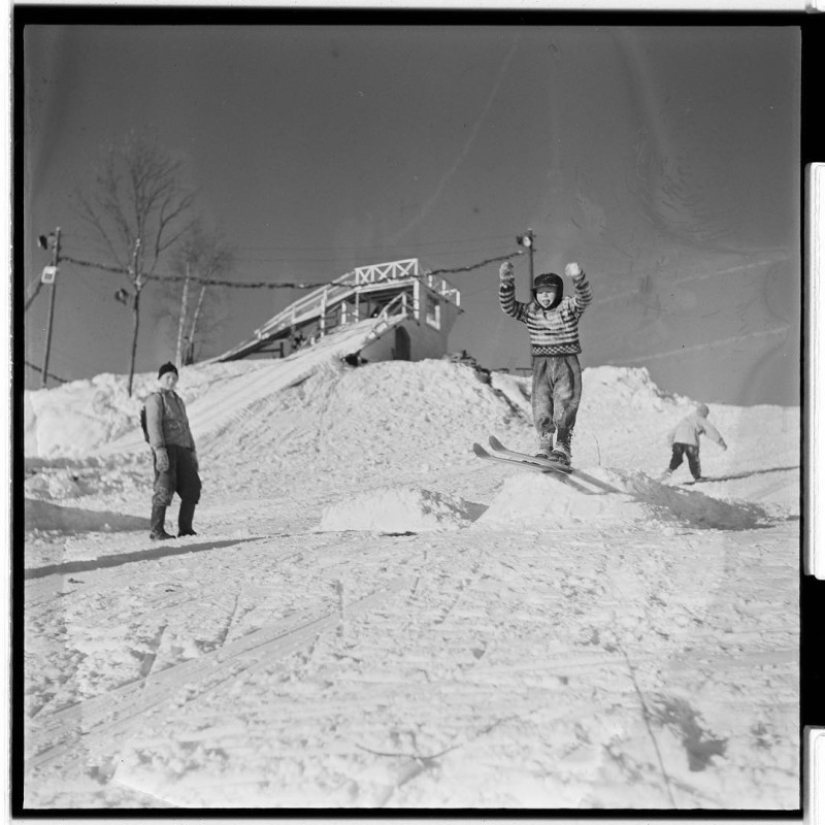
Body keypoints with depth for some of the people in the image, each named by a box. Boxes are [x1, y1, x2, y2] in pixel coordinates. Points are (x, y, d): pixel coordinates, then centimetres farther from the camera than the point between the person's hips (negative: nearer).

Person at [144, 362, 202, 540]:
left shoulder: (178, 401, 27)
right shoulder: (155, 399, 3)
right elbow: (154, 426, -10)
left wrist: (192, 451, 21)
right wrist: (160, 450, -22)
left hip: (182, 449, 7)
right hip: (166, 448, -7)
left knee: (192, 488, 0)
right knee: (165, 489, -11)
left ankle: (185, 528, 8)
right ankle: (157, 531, -6)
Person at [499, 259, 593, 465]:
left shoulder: (569, 307, -2)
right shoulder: (530, 311, 5)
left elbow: (585, 297, -20)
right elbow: (508, 306, -6)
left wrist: (578, 278, -41)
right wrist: (507, 284, -24)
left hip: (567, 364, -2)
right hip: (541, 365, 3)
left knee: (565, 406, -9)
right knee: (541, 410, -1)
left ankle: (563, 447, -4)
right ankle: (544, 448, 9)